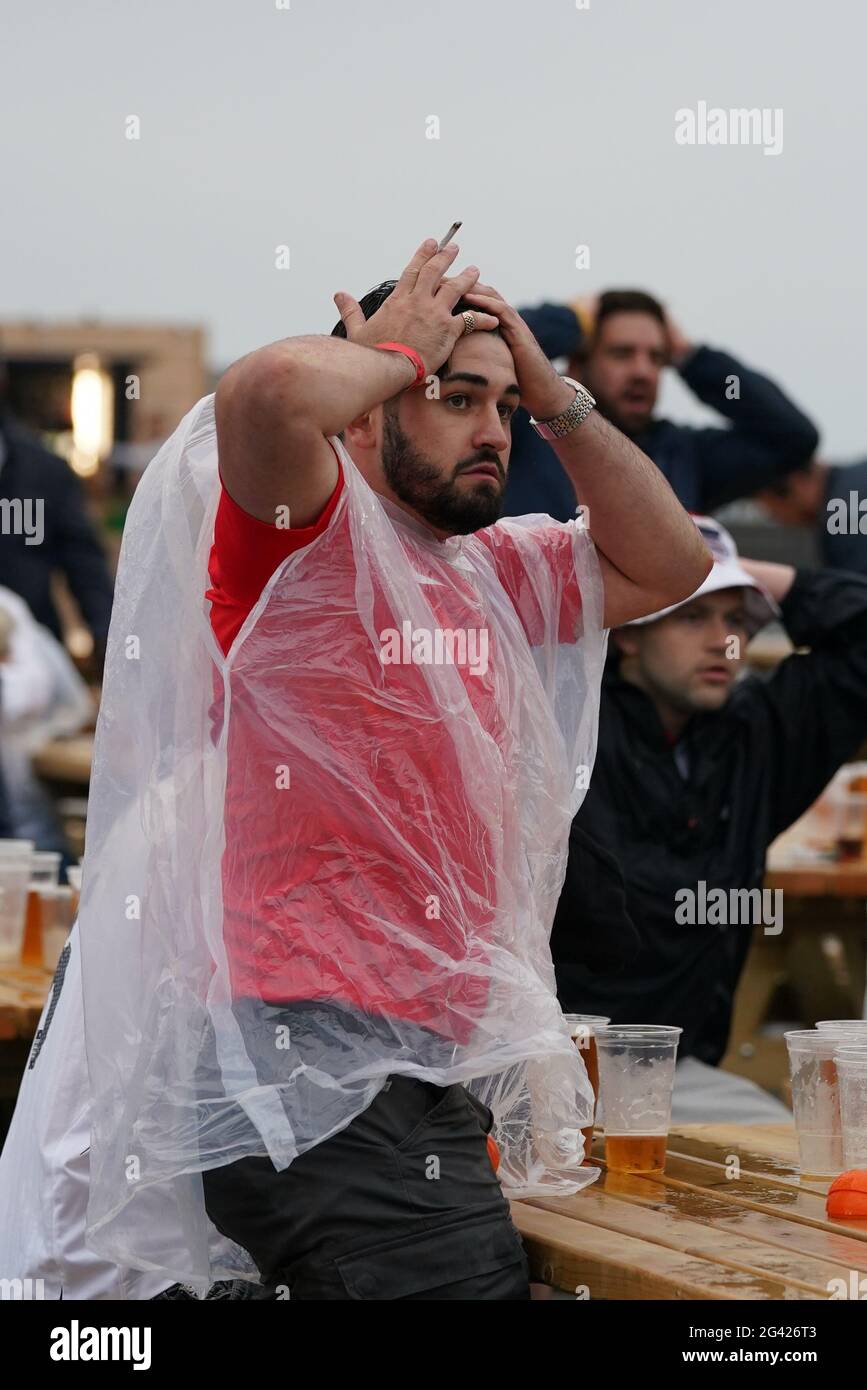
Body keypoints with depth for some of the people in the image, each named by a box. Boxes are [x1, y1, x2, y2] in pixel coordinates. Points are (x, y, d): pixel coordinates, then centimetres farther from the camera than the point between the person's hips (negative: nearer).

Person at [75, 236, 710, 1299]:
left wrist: (554, 395, 15)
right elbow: (272, 392, -28)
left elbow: (668, 565, 23)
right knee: (464, 1283, -20)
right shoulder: (309, 532, -7)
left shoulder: (492, 575, 20)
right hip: (317, 1060, -10)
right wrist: (397, 351, -7)